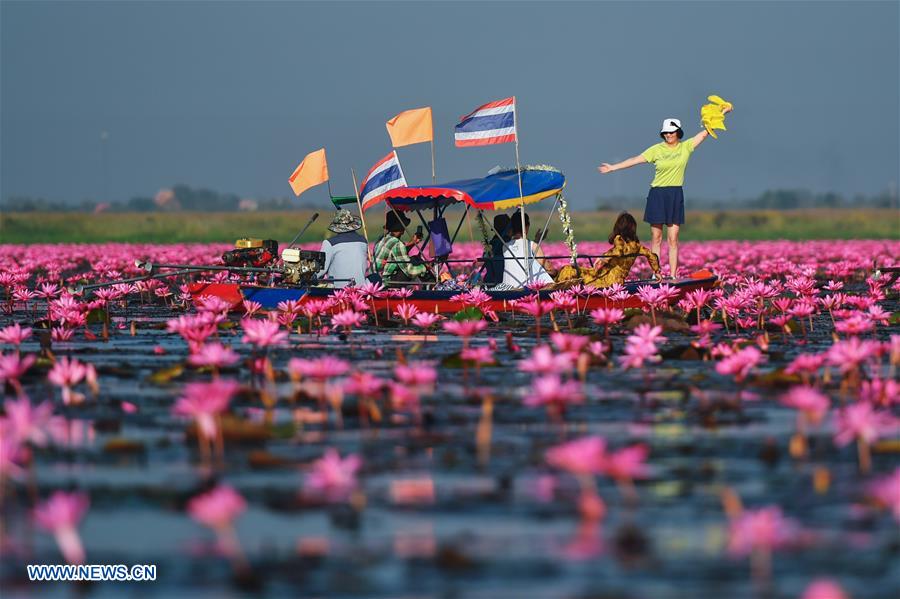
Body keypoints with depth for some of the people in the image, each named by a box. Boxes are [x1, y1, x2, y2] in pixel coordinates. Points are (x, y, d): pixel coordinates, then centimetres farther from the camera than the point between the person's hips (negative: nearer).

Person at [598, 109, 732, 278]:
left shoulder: (686, 147, 4)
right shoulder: (657, 150, 2)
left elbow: (706, 131, 5)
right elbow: (635, 160, 4)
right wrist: (613, 168, 2)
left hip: (676, 195, 0)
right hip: (657, 194, 0)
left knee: (673, 239, -1)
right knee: (656, 238, 1)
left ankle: (673, 276, -1)